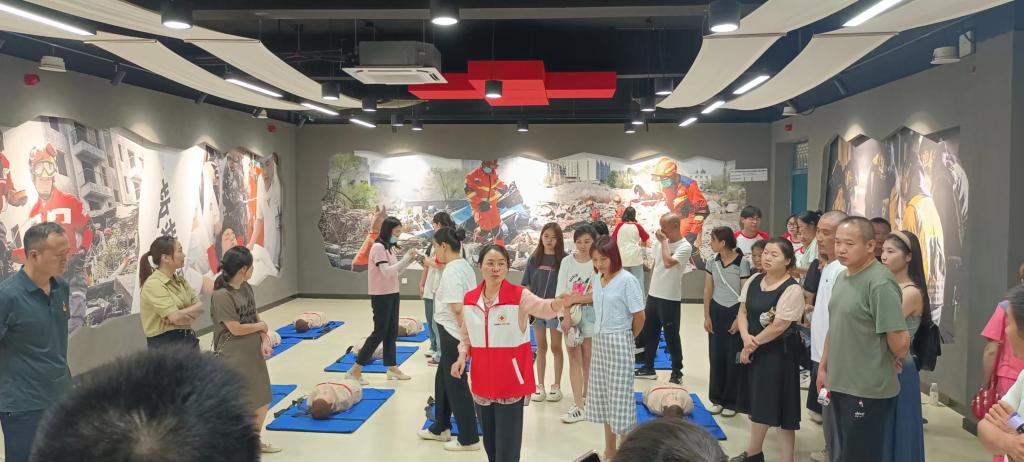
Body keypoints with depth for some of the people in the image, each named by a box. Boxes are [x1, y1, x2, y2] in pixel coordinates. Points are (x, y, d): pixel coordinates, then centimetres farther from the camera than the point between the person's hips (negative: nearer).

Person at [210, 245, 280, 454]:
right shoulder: (221, 295, -20)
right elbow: (236, 329, -20)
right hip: (232, 358, -8)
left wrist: (263, 342, -7)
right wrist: (261, 326, -5)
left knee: (261, 401, 18)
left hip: (253, 354, 8)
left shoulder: (246, 288, 5)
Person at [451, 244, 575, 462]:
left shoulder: (519, 295, -11)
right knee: (489, 442, 17)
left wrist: (560, 303, -54)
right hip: (482, 381, 4)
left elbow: (543, 308, -32)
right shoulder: (469, 299, 1)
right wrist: (462, 356, -3)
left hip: (511, 381, -4)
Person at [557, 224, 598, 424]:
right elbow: (561, 292, -3)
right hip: (570, 315, 2)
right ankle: (579, 405, 7)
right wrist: (566, 316, -11)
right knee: (574, 359, 3)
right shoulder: (567, 261, 0)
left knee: (588, 360, 8)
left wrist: (574, 299, -10)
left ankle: (585, 399, 22)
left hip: (591, 314, -2)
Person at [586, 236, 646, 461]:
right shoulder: (597, 281, 6)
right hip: (599, 341, 7)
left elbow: (639, 316, -11)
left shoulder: (627, 280, -14)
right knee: (602, 395, 13)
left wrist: (628, 338, 2)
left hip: (619, 343, -7)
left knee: (620, 396, -2)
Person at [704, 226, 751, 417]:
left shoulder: (742, 262, -11)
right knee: (716, 356, 8)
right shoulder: (712, 262, 4)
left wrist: (739, 319, -12)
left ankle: (731, 402, 15)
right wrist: (707, 316, 4)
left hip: (734, 311, -4)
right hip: (716, 311, 4)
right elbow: (708, 291, 8)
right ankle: (717, 399, 20)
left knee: (733, 358, 2)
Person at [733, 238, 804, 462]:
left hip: (778, 353, -7)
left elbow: (778, 327, -19)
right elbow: (743, 312, 3)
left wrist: (754, 343, -10)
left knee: (779, 406, -1)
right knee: (757, 403, 21)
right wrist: (746, 338, -14)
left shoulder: (792, 289, -18)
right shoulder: (753, 281, 4)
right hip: (753, 350, 7)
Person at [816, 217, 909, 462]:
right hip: (839, 384, 8)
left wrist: (892, 363, -4)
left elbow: (900, 342, -23)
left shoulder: (880, 283, -20)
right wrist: (823, 367, 16)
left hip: (868, 390, -8)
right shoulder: (842, 278, 9)